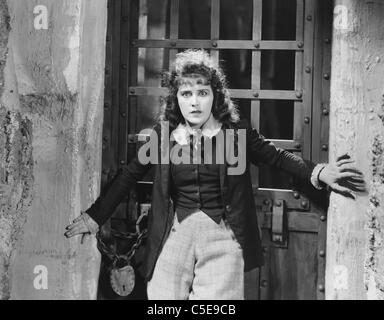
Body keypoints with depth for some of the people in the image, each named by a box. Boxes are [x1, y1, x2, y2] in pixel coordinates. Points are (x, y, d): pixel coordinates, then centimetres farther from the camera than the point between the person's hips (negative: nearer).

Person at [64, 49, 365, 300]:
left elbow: (276, 156, 8)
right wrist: (95, 217, 10)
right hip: (175, 233, 2)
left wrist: (317, 172, -7)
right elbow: (128, 176, 10)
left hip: (222, 235, -1)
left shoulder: (235, 131, 3)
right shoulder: (164, 134, 6)